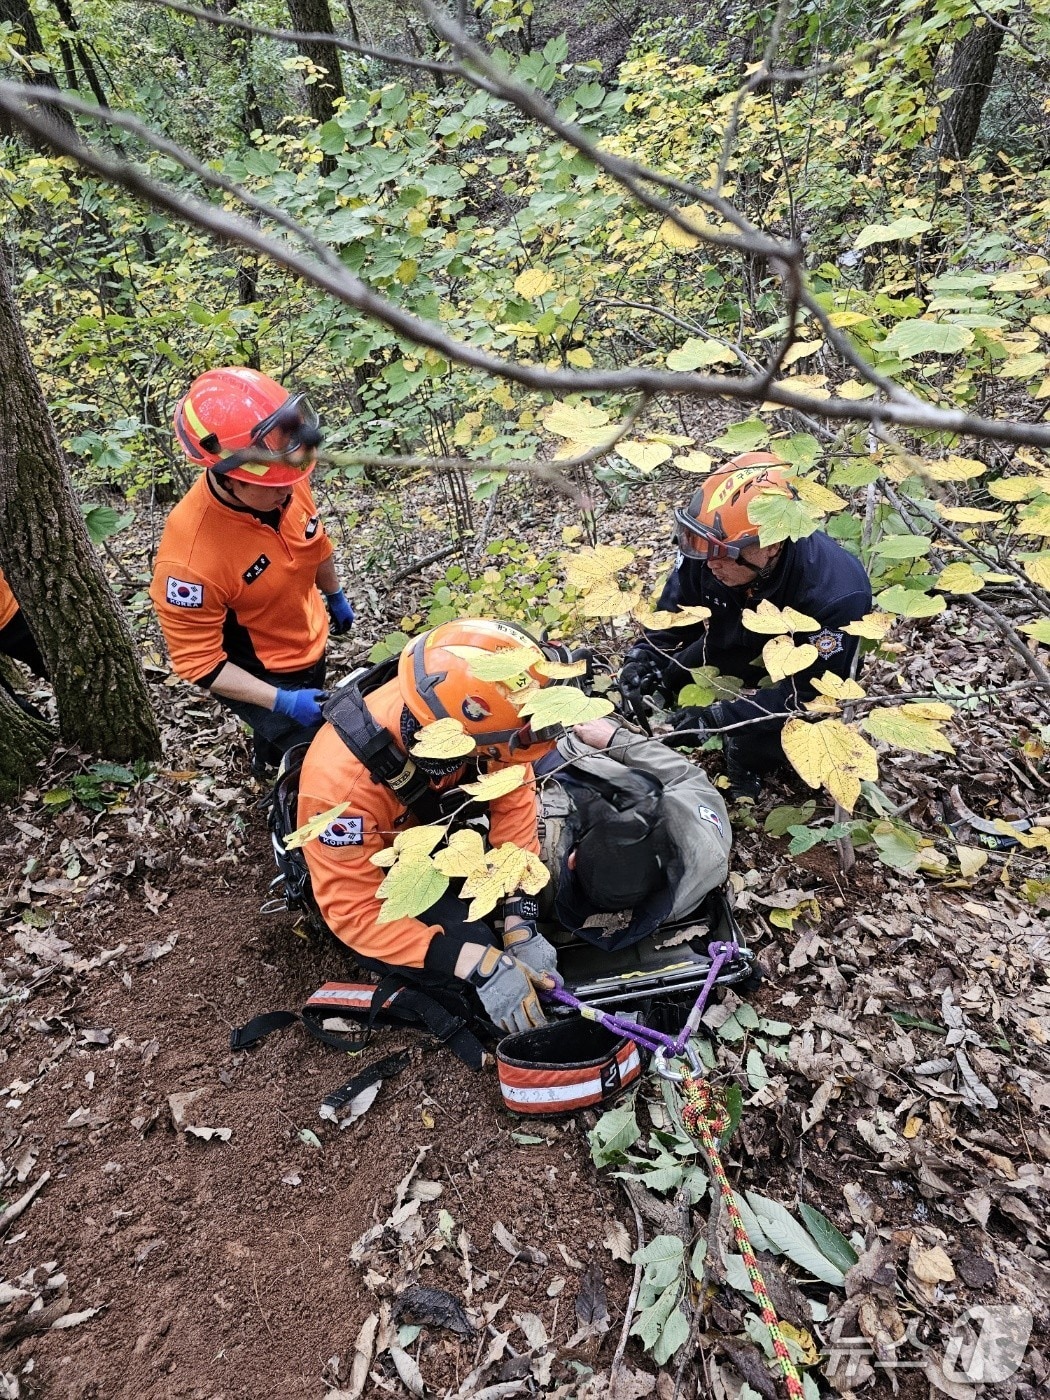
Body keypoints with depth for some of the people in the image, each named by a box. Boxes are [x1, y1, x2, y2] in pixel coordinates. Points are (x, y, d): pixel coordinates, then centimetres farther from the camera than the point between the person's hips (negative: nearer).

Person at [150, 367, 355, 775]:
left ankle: (268, 761, 65)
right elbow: (198, 662, -27)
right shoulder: (190, 559, -39)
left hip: (309, 647, 7)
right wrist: (281, 700, -32)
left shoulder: (283, 482, -21)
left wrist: (335, 597, 16)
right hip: (257, 678, -6)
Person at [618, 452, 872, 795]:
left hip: (792, 678, -5)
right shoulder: (706, 549, -26)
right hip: (728, 648, 5)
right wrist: (640, 660, -29)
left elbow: (808, 693, -33)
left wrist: (718, 716, -41)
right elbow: (672, 617, -9)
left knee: (750, 750, -26)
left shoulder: (836, 593, -38)